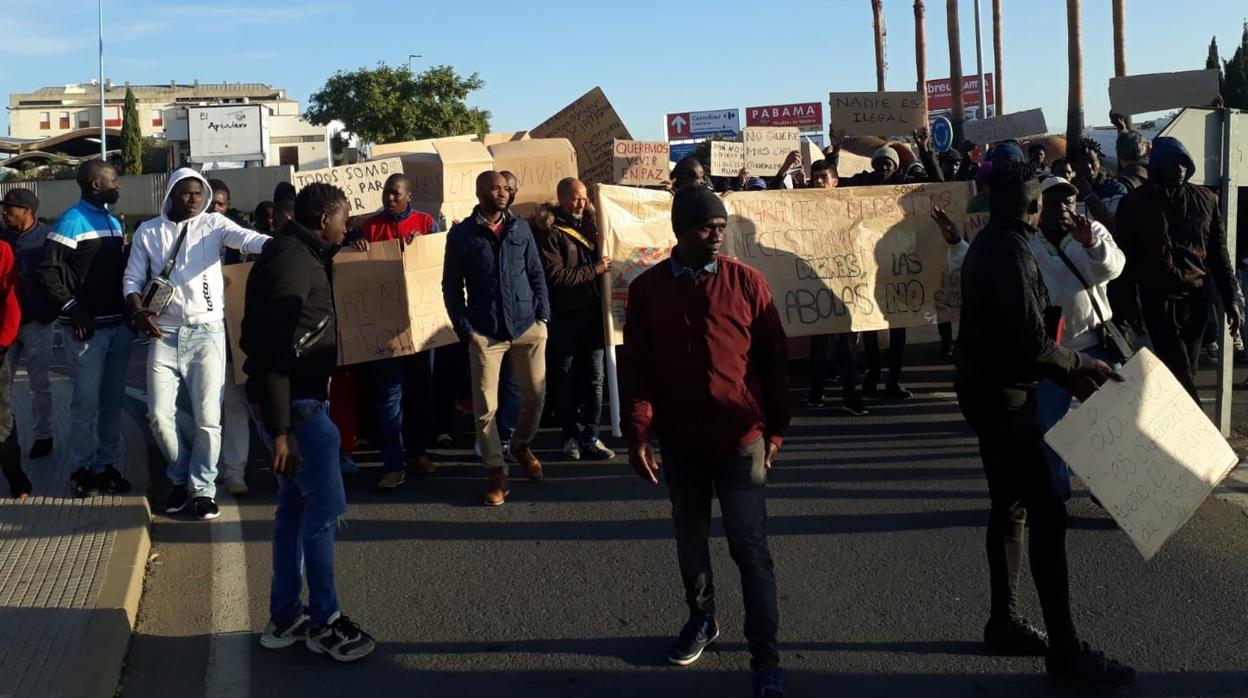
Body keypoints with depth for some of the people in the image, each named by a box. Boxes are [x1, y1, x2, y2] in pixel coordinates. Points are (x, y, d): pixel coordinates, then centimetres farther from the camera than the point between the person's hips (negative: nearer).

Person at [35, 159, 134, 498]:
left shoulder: (114, 222, 15)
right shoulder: (71, 222, -8)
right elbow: (45, 273, -13)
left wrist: (130, 311, 8)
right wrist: (73, 310, -14)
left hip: (119, 325, 7)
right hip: (89, 328, -7)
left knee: (113, 401, 10)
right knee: (87, 402, -1)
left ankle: (107, 465, 19)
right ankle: (82, 469, 10)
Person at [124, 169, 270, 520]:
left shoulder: (213, 223, 2)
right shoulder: (148, 231, 10)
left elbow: (246, 238, -16)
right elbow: (132, 278, 12)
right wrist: (138, 312, -7)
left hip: (207, 332, -2)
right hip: (164, 334, 2)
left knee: (207, 416, -2)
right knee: (160, 414, 0)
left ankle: (202, 488, 12)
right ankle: (181, 478, 23)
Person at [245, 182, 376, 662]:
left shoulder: (298, 255, 12)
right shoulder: (291, 262, -19)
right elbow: (271, 350, -25)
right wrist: (280, 429, -26)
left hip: (300, 398, 11)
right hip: (296, 404, -10)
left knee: (295, 505, 15)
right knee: (324, 507, -3)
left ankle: (285, 618, 23)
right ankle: (323, 622, 8)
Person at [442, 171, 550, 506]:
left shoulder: (520, 227, 7)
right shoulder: (461, 234, 0)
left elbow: (536, 273, 11)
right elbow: (451, 286, 2)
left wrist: (543, 315, 2)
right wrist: (464, 329, -5)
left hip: (528, 327, 3)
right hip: (485, 333, -2)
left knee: (536, 396, 9)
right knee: (485, 407, -2)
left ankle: (521, 445, 37)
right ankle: (496, 472, 11)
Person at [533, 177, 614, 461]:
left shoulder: (589, 223, 11)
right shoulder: (549, 231, -7)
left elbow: (601, 259, 25)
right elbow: (555, 276, -16)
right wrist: (593, 271, -14)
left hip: (593, 312, 5)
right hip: (566, 315, -4)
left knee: (595, 377, 2)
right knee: (567, 377, 7)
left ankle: (590, 437, 7)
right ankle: (571, 435, 17)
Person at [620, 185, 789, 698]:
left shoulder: (747, 283, -6)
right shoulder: (646, 289, -1)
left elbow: (773, 360, -1)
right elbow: (635, 366, -1)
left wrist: (776, 429, 0)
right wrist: (638, 434, -7)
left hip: (740, 438, -2)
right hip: (679, 442, 3)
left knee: (749, 547, -2)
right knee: (690, 539, 18)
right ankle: (701, 618, 41)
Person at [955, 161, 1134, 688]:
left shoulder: (988, 244, 11)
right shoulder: (1011, 250, -20)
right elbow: (1032, 341, -24)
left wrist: (1064, 375, 11)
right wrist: (1081, 366, -8)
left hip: (986, 389, 10)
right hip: (1003, 394, -10)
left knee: (1009, 507, 16)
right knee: (1047, 513, -8)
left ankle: (1004, 622, 25)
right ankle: (1065, 649, -4)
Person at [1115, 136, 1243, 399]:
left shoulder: (1205, 199, 7)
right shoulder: (1133, 204, -1)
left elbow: (1218, 253, 11)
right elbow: (1124, 258, 1)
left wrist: (1231, 298, 6)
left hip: (1196, 299, 3)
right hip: (1158, 299, -3)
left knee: (1184, 372, 9)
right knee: (1181, 375, -11)